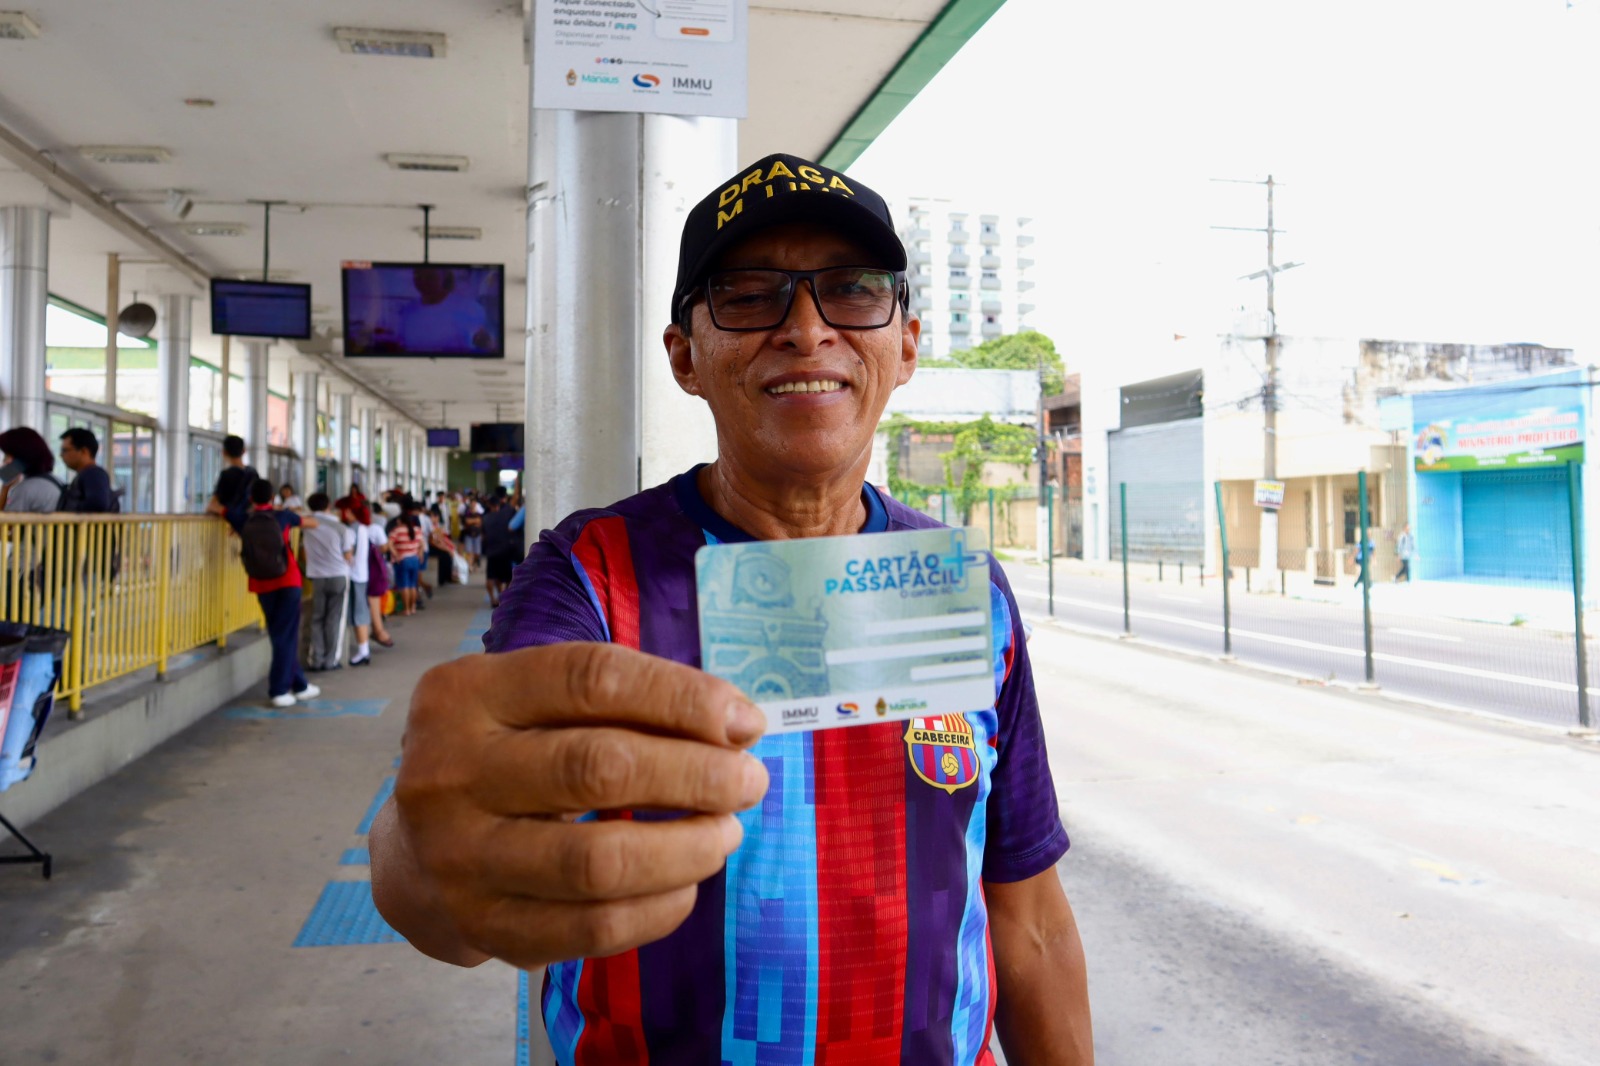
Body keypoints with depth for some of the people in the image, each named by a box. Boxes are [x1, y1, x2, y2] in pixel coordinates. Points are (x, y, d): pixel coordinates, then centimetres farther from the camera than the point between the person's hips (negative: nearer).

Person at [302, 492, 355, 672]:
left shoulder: (306, 526, -2)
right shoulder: (339, 527, -8)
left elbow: (306, 553, 8)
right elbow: (348, 556, -3)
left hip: (317, 577, 2)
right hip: (339, 576, -2)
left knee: (317, 618, 9)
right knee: (334, 619, 4)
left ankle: (316, 660, 8)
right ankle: (331, 660, 5)